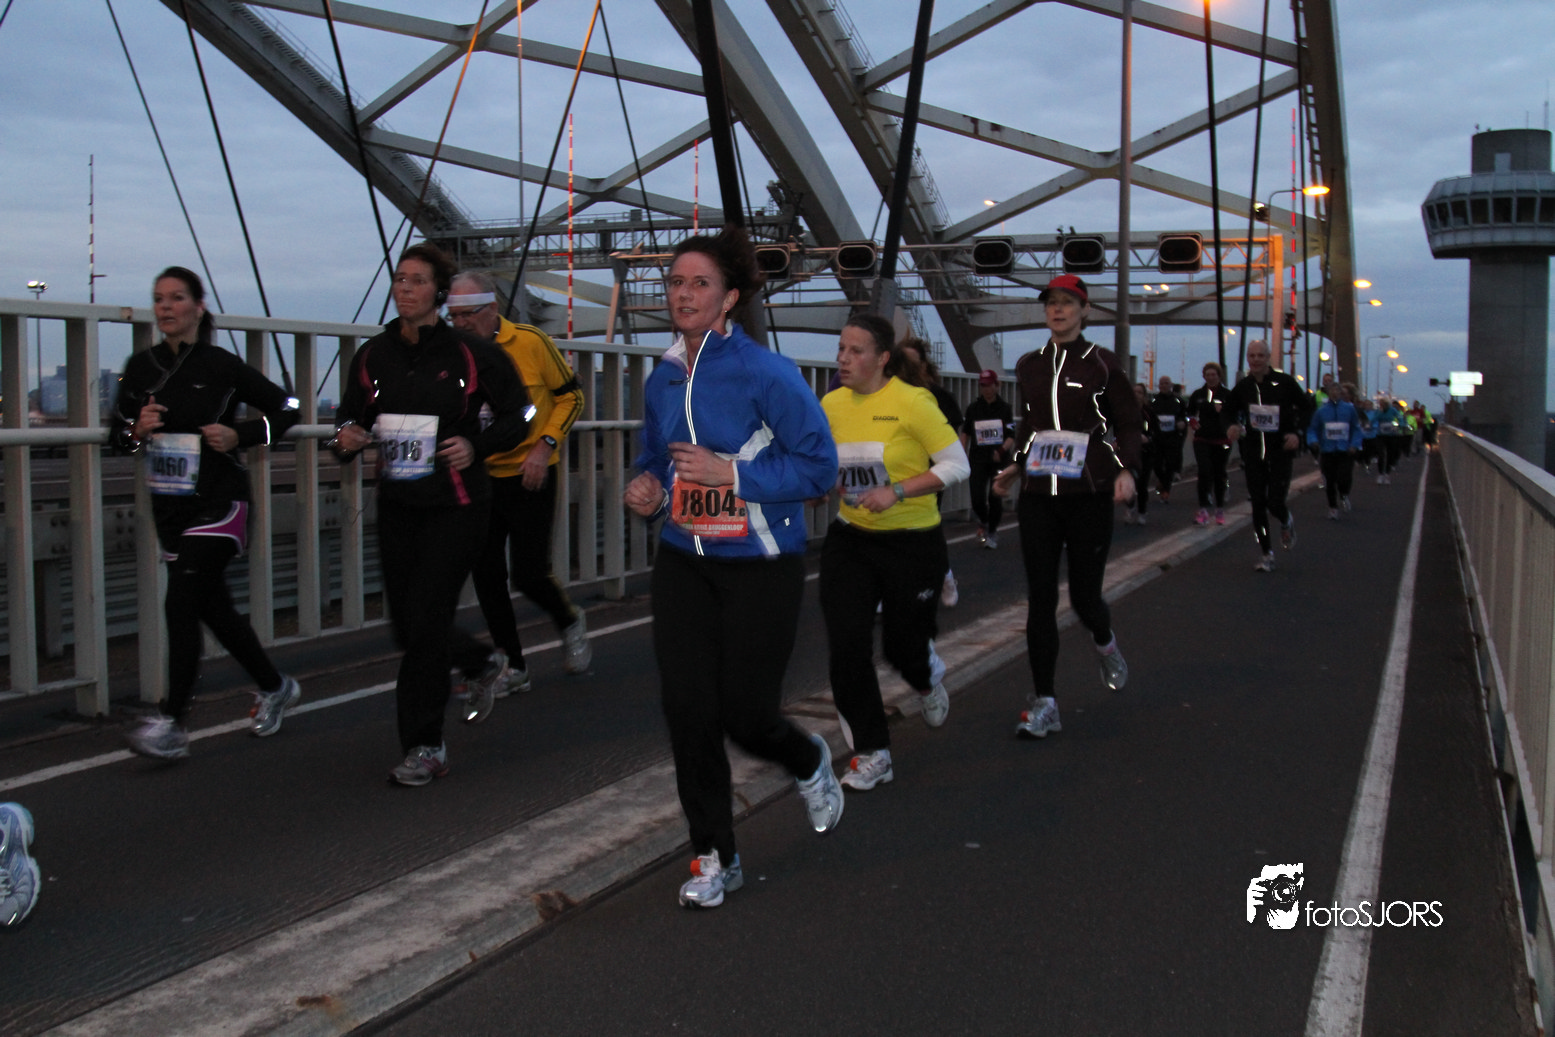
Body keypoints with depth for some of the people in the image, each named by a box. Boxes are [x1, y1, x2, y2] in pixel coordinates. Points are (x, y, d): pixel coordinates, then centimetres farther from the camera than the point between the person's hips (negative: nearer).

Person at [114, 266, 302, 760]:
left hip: (218, 502, -6)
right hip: (169, 506, 6)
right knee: (214, 607, 14)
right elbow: (119, 433, 13)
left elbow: (285, 408, 1)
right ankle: (274, 687, 34)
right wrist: (138, 430, -9)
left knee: (181, 604, -15)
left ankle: (172, 723, -9)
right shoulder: (140, 367, 6)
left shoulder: (221, 366, -7)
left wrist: (240, 435, -13)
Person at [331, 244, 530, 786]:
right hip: (397, 505, 5)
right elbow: (351, 418, 12)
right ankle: (485, 665, 40)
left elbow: (516, 415, 3)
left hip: (457, 503, -5)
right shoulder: (373, 356, 5)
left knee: (425, 622, -8)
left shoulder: (470, 354, -6)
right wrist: (348, 438, -11)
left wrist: (476, 445, -14)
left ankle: (424, 747, 4)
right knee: (405, 624, 10)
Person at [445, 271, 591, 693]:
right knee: (487, 578, 4)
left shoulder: (531, 342, -10)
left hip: (529, 478, -4)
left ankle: (569, 622, 27)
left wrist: (545, 445, -11)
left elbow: (571, 395, -1)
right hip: (480, 479, 4)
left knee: (529, 575, -6)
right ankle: (512, 668, 19)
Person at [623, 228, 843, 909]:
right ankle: (715, 858, 17)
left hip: (761, 570, -5)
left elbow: (819, 467, -13)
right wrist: (646, 489, -1)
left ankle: (809, 763, 39)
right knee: (688, 711, 0)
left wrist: (732, 474, -21)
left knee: (746, 716, 1)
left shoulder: (767, 373, -13)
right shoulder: (661, 381, 5)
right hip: (683, 566, 5)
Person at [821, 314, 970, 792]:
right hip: (850, 539, 4)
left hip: (913, 542, -4)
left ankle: (929, 678, 48)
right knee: (847, 645, -8)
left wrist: (896, 492, -22)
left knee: (902, 645, 7)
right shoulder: (831, 405, 2)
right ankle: (872, 754, 6)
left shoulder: (911, 402, -14)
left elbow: (957, 464, -13)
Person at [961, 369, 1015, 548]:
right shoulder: (973, 408, 7)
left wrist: (1003, 450, -21)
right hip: (978, 459, 2)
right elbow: (965, 433, 17)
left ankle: (992, 533, 16)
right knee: (977, 499, -7)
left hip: (999, 459, -2)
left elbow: (1011, 436, -3)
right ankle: (983, 521, 26)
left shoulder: (1005, 408, 0)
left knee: (995, 498, -4)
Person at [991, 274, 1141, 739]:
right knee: (1040, 598, -2)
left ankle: (1105, 644, 38)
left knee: (1084, 596, 1)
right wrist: (1017, 467, 15)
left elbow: (1128, 423, 1)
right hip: (1038, 496, 3)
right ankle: (1044, 702, 3)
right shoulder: (1029, 366, 11)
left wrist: (1126, 469, -13)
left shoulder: (1102, 363, 0)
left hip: (1089, 495, -3)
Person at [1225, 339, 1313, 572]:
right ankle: (1266, 553, 15)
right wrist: (1235, 426, -3)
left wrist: (1297, 432, -8)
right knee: (1258, 504, 3)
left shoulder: (1284, 382, -9)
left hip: (1280, 450, -3)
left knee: (1275, 503, -10)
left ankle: (1287, 522, 27)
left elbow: (1306, 406, 4)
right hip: (1253, 450, 3)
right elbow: (1232, 411, 18)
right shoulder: (1242, 387, 0)